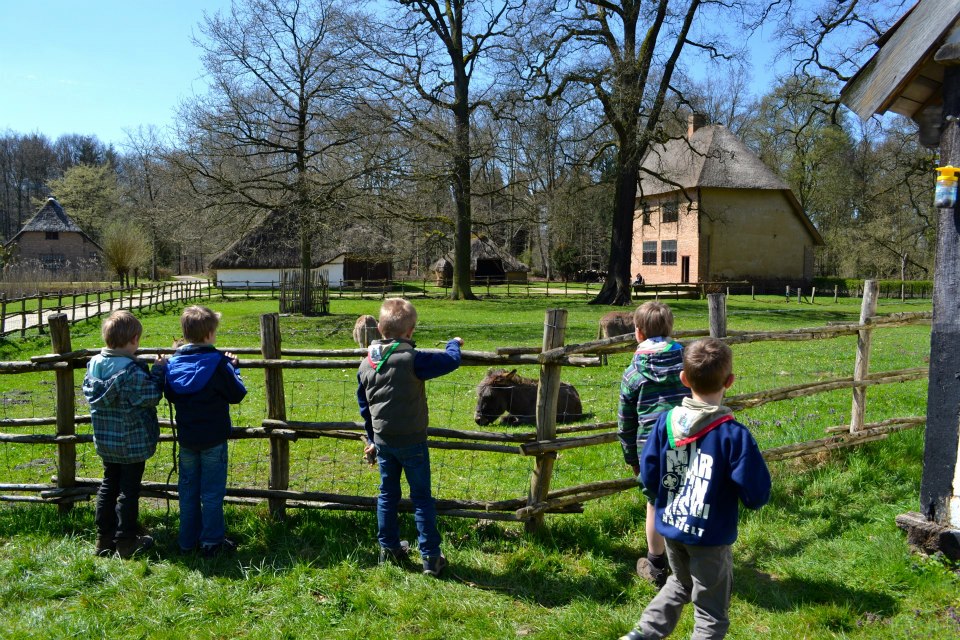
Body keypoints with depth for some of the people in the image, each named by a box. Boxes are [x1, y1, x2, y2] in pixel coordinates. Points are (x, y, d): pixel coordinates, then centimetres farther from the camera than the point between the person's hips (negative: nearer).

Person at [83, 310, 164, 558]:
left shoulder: (94, 363, -2)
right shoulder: (132, 370, -24)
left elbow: (88, 391, 12)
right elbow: (151, 396, -20)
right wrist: (158, 371, -9)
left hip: (105, 440, 7)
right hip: (132, 441, -7)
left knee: (109, 485, 18)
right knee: (129, 490, 4)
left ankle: (104, 537, 25)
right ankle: (126, 541, 13)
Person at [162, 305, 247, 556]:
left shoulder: (174, 363, 0)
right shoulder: (217, 363, -17)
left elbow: (169, 395, 12)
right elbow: (237, 394, -9)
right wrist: (233, 367, 3)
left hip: (186, 438, 5)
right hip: (213, 437, -5)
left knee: (188, 489, 14)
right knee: (212, 491, 5)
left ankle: (187, 541, 22)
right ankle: (212, 541, 12)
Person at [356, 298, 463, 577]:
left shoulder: (365, 365, 1)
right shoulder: (412, 360, -20)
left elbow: (364, 406, 11)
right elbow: (450, 361, -15)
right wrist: (453, 343, 8)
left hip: (382, 439, 5)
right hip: (411, 440, -5)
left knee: (387, 494, 19)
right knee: (421, 498, 5)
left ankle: (389, 549, 27)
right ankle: (431, 557, 10)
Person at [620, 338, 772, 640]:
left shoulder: (666, 422, -9)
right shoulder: (734, 434, -21)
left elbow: (648, 478, -3)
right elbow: (757, 496, -19)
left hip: (671, 527, 5)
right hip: (710, 535, -5)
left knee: (680, 584, 32)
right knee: (711, 615, 13)